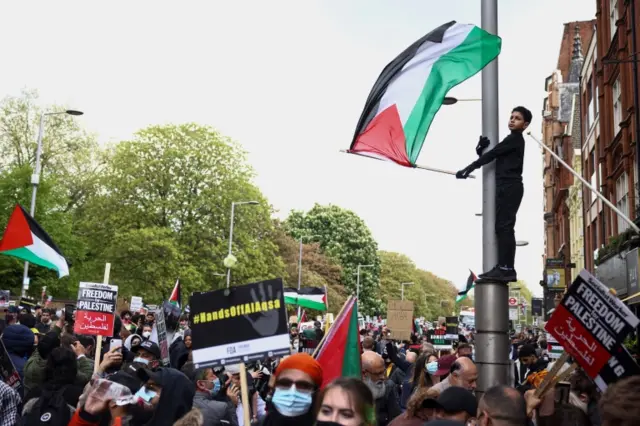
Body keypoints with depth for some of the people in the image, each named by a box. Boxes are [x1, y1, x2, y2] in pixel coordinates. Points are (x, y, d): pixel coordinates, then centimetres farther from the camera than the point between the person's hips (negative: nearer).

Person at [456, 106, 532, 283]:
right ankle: (507, 269, 3)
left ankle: (504, 268, -21)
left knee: (503, 227, -16)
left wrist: (469, 168, -14)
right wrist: (482, 146, 0)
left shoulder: (515, 138, -2)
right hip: (507, 187, 10)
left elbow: (492, 154, -11)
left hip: (510, 187, -10)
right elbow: (490, 153, 22)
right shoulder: (512, 141, 27)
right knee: (504, 228, 5)